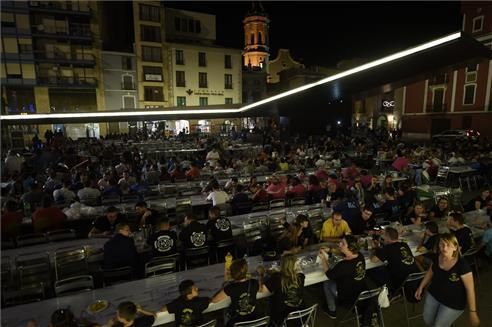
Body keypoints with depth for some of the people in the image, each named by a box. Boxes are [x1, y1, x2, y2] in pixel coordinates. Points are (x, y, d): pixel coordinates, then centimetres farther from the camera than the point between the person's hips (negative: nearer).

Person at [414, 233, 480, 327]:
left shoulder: (462, 265, -27)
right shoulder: (436, 258, -12)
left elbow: (470, 289, -19)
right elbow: (430, 272, 6)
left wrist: (473, 312, -16)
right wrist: (420, 287, 9)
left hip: (453, 302, -5)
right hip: (433, 294, 5)